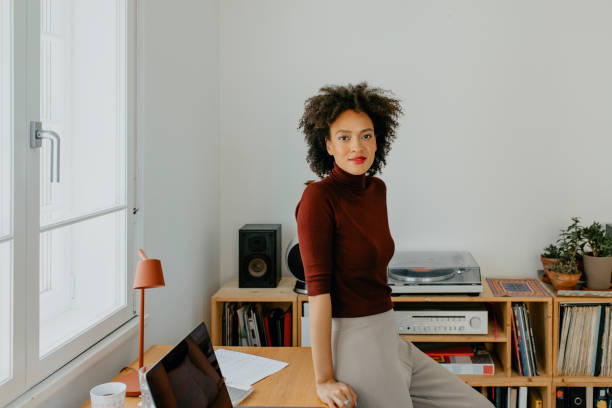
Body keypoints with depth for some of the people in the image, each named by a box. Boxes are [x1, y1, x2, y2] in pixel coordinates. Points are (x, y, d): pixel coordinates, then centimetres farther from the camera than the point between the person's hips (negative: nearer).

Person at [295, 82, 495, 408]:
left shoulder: (376, 190, 8)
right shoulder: (319, 197, -15)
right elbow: (318, 287, -20)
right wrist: (324, 379, -21)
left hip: (388, 340, 8)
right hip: (355, 342, -8)